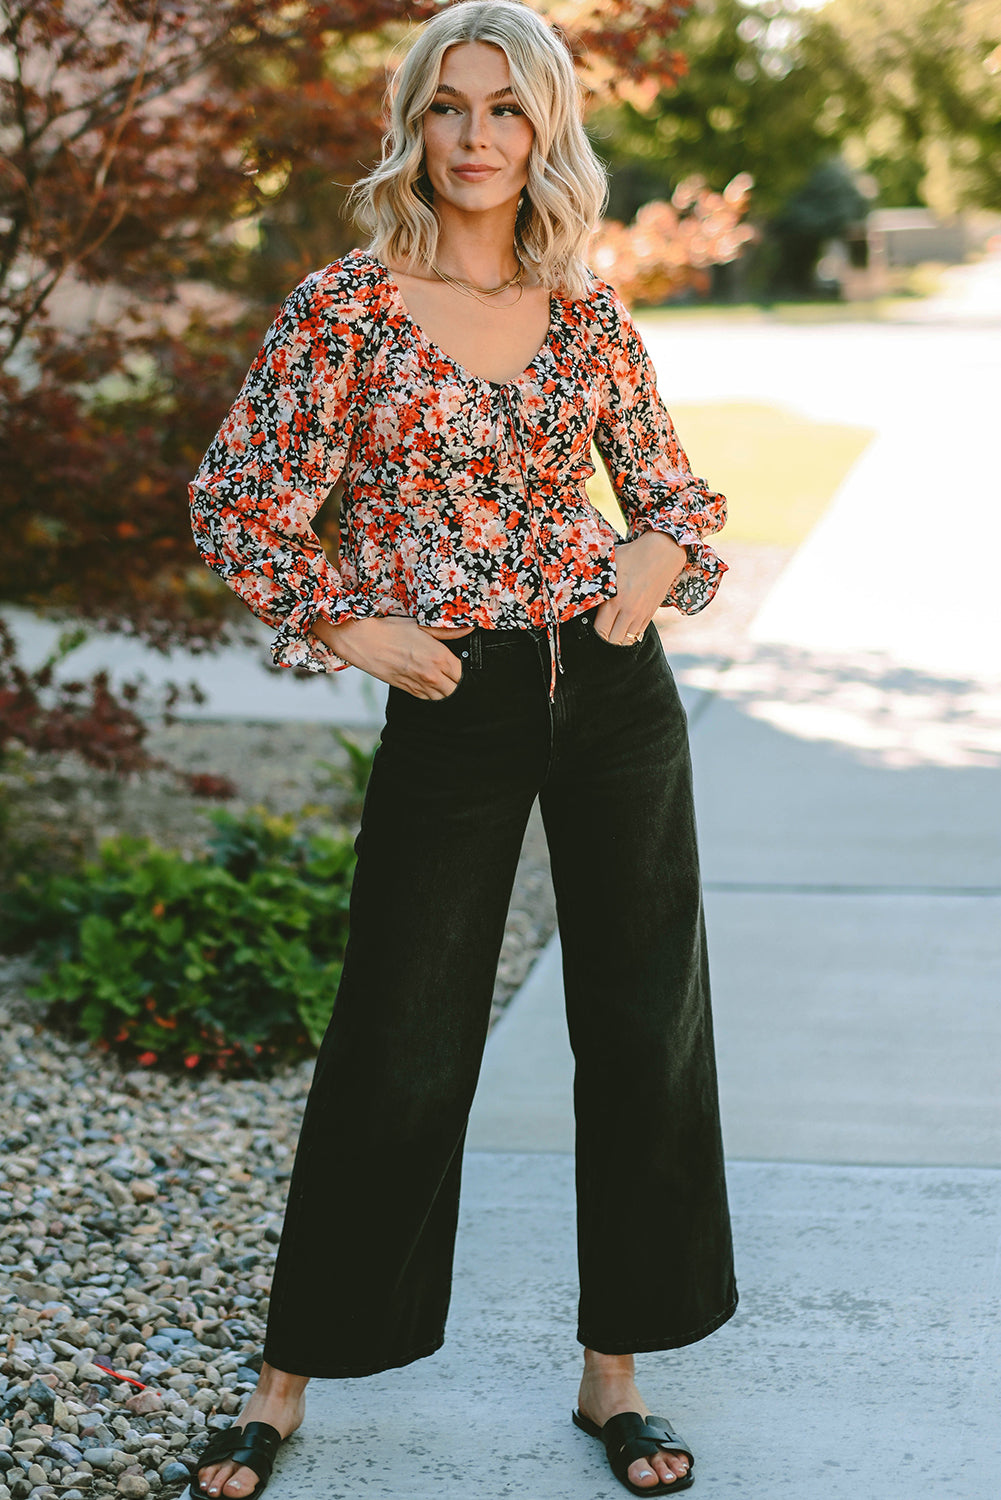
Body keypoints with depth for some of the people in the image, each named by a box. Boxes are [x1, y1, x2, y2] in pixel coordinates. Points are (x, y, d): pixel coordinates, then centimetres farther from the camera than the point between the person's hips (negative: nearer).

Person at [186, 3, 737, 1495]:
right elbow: (237, 502, -2)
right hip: (453, 707, -3)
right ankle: (289, 1380, 20)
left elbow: (678, 491, 15)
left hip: (614, 689, 3)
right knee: (398, 1048, 2)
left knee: (646, 1026, 7)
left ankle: (614, 1369, 23)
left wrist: (657, 561, -5)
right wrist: (350, 626, -7)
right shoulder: (344, 306, -3)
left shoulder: (588, 313, 6)